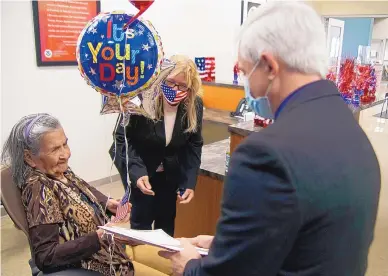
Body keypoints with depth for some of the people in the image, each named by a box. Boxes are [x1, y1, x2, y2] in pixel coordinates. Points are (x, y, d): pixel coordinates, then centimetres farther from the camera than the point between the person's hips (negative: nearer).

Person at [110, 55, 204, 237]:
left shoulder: (194, 106, -16)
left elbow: (194, 145, -7)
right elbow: (122, 138, -21)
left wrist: (190, 182, -15)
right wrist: (136, 171, -34)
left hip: (171, 172, 3)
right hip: (139, 169, -3)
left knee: (167, 218, 15)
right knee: (142, 218, 0)